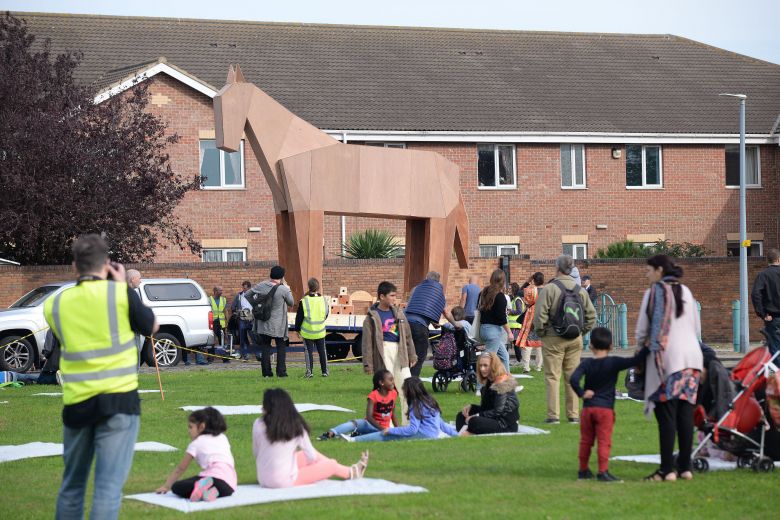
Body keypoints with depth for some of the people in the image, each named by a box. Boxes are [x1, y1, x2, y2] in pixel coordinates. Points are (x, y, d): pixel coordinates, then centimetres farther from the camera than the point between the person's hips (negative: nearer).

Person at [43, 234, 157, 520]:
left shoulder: (55, 304, 5)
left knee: (72, 484, 18)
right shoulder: (120, 292, -4)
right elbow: (151, 327, 11)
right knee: (108, 485, -7)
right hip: (118, 399, -3)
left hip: (76, 402, 4)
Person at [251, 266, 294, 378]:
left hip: (263, 324, 3)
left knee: (265, 347, 9)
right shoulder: (283, 289, -15)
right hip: (278, 326, -3)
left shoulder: (261, 286, -4)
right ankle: (281, 371, 2)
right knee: (281, 347, 10)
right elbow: (291, 303, 0)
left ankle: (266, 372, 6)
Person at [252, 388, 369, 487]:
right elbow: (311, 456, -1)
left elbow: (255, 453, 2)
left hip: (263, 481, 4)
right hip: (286, 481, -4)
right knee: (331, 465, 19)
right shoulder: (296, 426, -9)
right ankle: (352, 472, 49)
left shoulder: (258, 424, -9)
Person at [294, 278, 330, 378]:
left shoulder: (304, 302, -14)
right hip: (320, 332, 3)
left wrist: (297, 328, 7)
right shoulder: (324, 300, -4)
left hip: (307, 332, -3)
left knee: (309, 351, 5)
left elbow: (299, 317, -7)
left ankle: (309, 371, 0)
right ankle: (324, 371, 16)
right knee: (322, 351, 13)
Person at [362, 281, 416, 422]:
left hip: (400, 353, 4)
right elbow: (367, 342, -4)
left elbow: (407, 335, 17)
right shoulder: (372, 317, -4)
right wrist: (368, 363, -7)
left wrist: (412, 355, 16)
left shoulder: (398, 313, 11)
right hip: (383, 354, -4)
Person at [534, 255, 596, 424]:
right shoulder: (580, 290, 6)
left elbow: (540, 314, -14)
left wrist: (540, 332, 0)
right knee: (572, 377, 10)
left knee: (552, 377, 0)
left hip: (553, 339, -4)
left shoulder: (549, 289, -10)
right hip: (575, 340, 4)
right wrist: (582, 331, 16)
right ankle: (574, 414, 11)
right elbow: (591, 314, 9)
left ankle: (553, 415, -4)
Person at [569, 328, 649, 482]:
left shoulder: (586, 364, 1)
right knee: (604, 441, -3)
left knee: (585, 441, 12)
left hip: (587, 408, 3)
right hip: (605, 408, -3)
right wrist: (646, 348, -4)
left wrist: (581, 393, -3)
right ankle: (603, 472, -9)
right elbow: (635, 361, -12)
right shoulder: (614, 362, -6)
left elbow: (573, 379, -13)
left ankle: (583, 470, 22)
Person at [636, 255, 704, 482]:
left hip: (667, 359, -6)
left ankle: (667, 469, -6)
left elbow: (643, 328, 0)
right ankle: (685, 467, 8)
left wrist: (641, 345, 18)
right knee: (686, 414, 7)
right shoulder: (686, 292, 15)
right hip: (692, 355, 6)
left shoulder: (655, 292, -4)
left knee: (666, 415, -5)